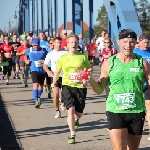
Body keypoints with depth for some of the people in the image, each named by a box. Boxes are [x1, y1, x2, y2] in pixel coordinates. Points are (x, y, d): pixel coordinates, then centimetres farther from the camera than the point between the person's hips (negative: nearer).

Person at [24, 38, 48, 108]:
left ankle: (38, 98, 39)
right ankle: (36, 101, -18)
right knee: (35, 84, -17)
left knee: (41, 85, 16)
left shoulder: (43, 50, 0)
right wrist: (26, 60, 5)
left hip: (42, 70, 2)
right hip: (34, 70, -2)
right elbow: (26, 55, 23)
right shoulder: (29, 50, 4)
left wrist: (45, 61, -11)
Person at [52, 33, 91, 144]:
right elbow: (57, 71, 17)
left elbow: (89, 69, 8)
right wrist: (54, 82, 24)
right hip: (67, 86, 0)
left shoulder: (83, 56, -2)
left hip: (80, 87, 0)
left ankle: (76, 120, 46)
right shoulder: (63, 58, 2)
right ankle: (72, 135, -9)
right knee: (71, 109, -16)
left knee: (79, 113, 6)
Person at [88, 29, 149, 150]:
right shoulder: (109, 63, 2)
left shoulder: (142, 63, 2)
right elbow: (99, 90, 5)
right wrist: (91, 80, -14)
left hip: (137, 112, 2)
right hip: (115, 112, -2)